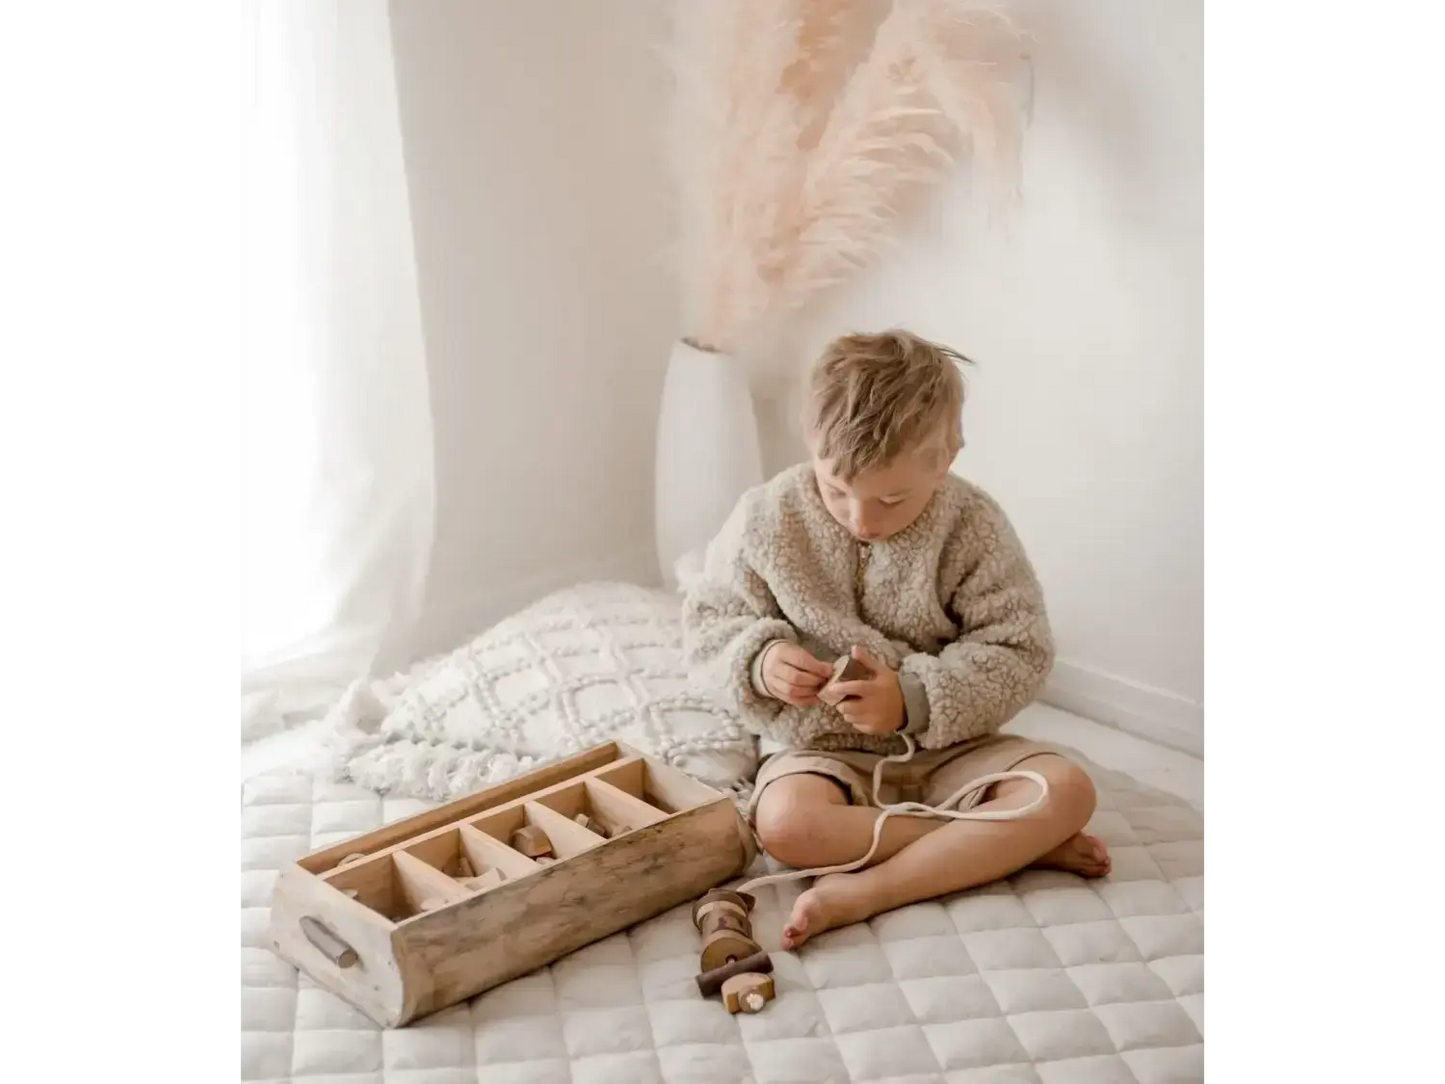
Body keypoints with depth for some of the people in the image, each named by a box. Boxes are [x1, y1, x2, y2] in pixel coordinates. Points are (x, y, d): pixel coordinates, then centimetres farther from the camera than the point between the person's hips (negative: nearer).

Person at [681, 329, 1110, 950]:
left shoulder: (972, 527, -10)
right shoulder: (766, 518, -8)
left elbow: (1019, 653, -10)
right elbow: (709, 619, 1)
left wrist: (916, 699, -24)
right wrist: (760, 657, -22)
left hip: (944, 747, 1)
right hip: (819, 750, 0)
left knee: (1067, 787, -23)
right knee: (784, 823, -34)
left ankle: (866, 891, -27)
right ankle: (1010, 843, -20)